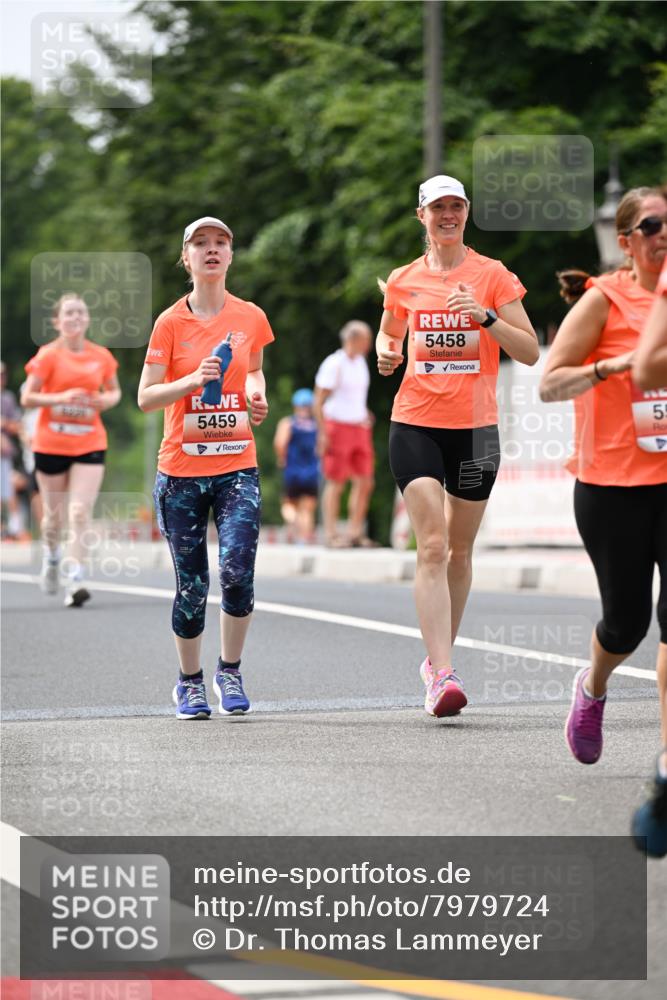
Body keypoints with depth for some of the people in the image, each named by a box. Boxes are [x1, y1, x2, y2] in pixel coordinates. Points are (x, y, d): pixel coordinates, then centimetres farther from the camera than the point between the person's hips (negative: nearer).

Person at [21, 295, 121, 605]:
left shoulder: (101, 356, 3)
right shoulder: (48, 355, -6)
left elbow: (114, 391, 18)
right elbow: (27, 397, -6)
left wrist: (107, 400, -5)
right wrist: (62, 397, -21)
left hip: (90, 444, 1)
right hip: (51, 445, -1)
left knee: (81, 512, -12)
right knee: (55, 513, 11)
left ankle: (76, 580, -15)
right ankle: (51, 556, 43)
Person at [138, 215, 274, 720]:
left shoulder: (251, 317, 6)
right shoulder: (170, 323, 0)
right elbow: (146, 396, -2)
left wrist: (257, 395, 3)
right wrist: (193, 380, -17)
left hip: (237, 467, 1)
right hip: (181, 470, -1)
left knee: (238, 569, -17)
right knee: (190, 586, 2)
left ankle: (230, 673, 3)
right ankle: (190, 683, 21)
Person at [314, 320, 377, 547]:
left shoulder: (360, 362, 12)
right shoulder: (334, 364, -12)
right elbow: (319, 401, -12)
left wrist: (365, 416, 13)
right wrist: (323, 433, -17)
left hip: (359, 428, 7)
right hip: (337, 427, -7)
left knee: (365, 482, 3)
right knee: (336, 483, -4)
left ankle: (355, 533, 10)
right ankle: (331, 534, 0)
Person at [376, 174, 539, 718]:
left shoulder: (494, 276, 1)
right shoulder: (404, 281, 7)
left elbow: (530, 352, -3)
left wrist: (484, 315, -17)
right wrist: (385, 352, 2)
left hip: (475, 427, 1)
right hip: (416, 423, 0)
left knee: (460, 549, 10)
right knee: (432, 547, -14)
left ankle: (440, 657, 29)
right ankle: (442, 674, -22)